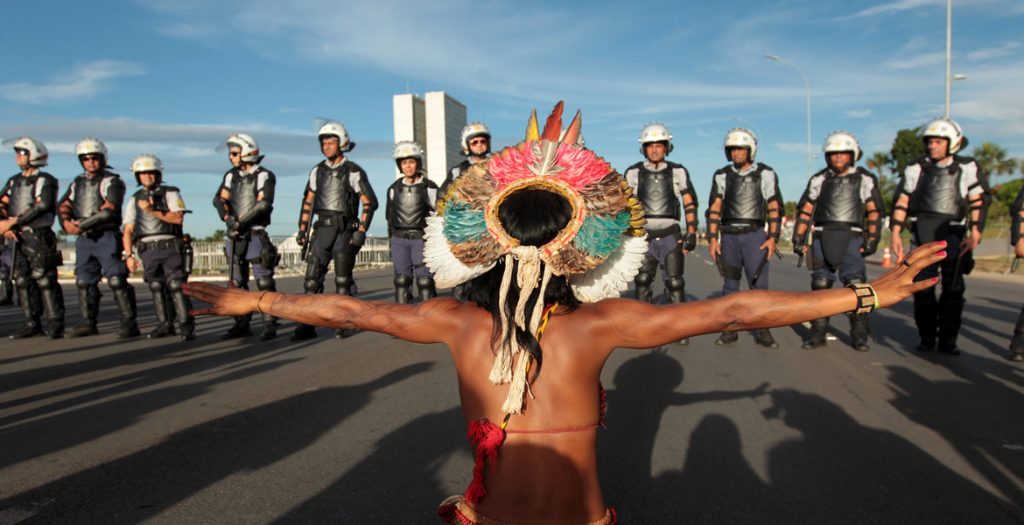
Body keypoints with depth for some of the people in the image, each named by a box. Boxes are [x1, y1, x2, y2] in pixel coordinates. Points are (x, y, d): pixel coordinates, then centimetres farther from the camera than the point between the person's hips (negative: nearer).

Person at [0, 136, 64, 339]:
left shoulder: (45, 181, -4)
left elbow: (42, 207, -16)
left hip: (39, 237, -7)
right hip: (18, 239, 7)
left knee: (45, 280, -9)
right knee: (22, 280, 7)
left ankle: (55, 324, -6)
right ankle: (33, 323, 14)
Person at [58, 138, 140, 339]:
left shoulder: (112, 181, -2)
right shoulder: (78, 182, 19)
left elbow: (109, 209, -15)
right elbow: (64, 205, 11)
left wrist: (82, 224, -15)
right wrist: (67, 222, -10)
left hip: (107, 237, -7)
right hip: (83, 239, 7)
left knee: (117, 280, -12)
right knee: (84, 281, 10)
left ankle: (129, 323, -10)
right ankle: (88, 323, 19)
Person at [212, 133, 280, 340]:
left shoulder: (264, 176, -3)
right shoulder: (231, 176, 15)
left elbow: (264, 204, -15)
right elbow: (219, 199, 5)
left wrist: (243, 222, -18)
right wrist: (228, 218, -13)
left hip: (255, 234, -6)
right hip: (234, 235, 7)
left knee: (264, 281, -9)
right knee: (237, 283, 10)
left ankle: (270, 324, -5)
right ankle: (242, 324, 18)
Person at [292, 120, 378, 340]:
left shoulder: (354, 172, -4)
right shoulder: (317, 171, 12)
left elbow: (370, 202, -5)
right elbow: (308, 202, 16)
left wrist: (361, 231, -12)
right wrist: (302, 229, 9)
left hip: (344, 230, -4)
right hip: (322, 229, 4)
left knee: (343, 281, 2)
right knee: (312, 278, -4)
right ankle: (308, 325, -1)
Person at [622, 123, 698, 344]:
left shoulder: (678, 172, 3)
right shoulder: (633, 173, 4)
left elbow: (690, 204, 5)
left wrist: (691, 233, -2)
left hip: (670, 235, -1)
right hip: (643, 236, 1)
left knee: (675, 283, 0)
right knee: (642, 283, 4)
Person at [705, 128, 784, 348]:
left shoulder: (766, 174, 3)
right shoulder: (721, 176, 8)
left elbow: (775, 209, 1)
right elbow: (714, 209, 5)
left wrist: (773, 238, -7)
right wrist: (712, 238, -2)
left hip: (754, 235, -2)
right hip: (729, 236, 2)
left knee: (759, 283, -5)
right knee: (730, 284, 6)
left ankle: (762, 331, 3)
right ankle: (730, 330, 13)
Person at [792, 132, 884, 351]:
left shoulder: (866, 179, 8)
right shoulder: (819, 180, 12)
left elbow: (874, 212, 4)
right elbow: (805, 211, 10)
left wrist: (872, 239, -5)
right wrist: (798, 238, 3)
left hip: (852, 238, -2)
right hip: (822, 237, 2)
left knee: (856, 284, -10)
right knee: (820, 285, 1)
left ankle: (860, 334, -3)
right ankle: (818, 332, 8)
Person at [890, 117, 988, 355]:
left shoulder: (967, 168, 6)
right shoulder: (916, 168, 9)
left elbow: (978, 202, 1)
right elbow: (901, 202, 8)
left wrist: (975, 233, -10)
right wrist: (896, 233, 0)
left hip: (954, 232, -1)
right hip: (923, 231, 1)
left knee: (953, 287, -2)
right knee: (922, 286, 0)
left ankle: (948, 340, 7)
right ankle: (927, 338, 11)